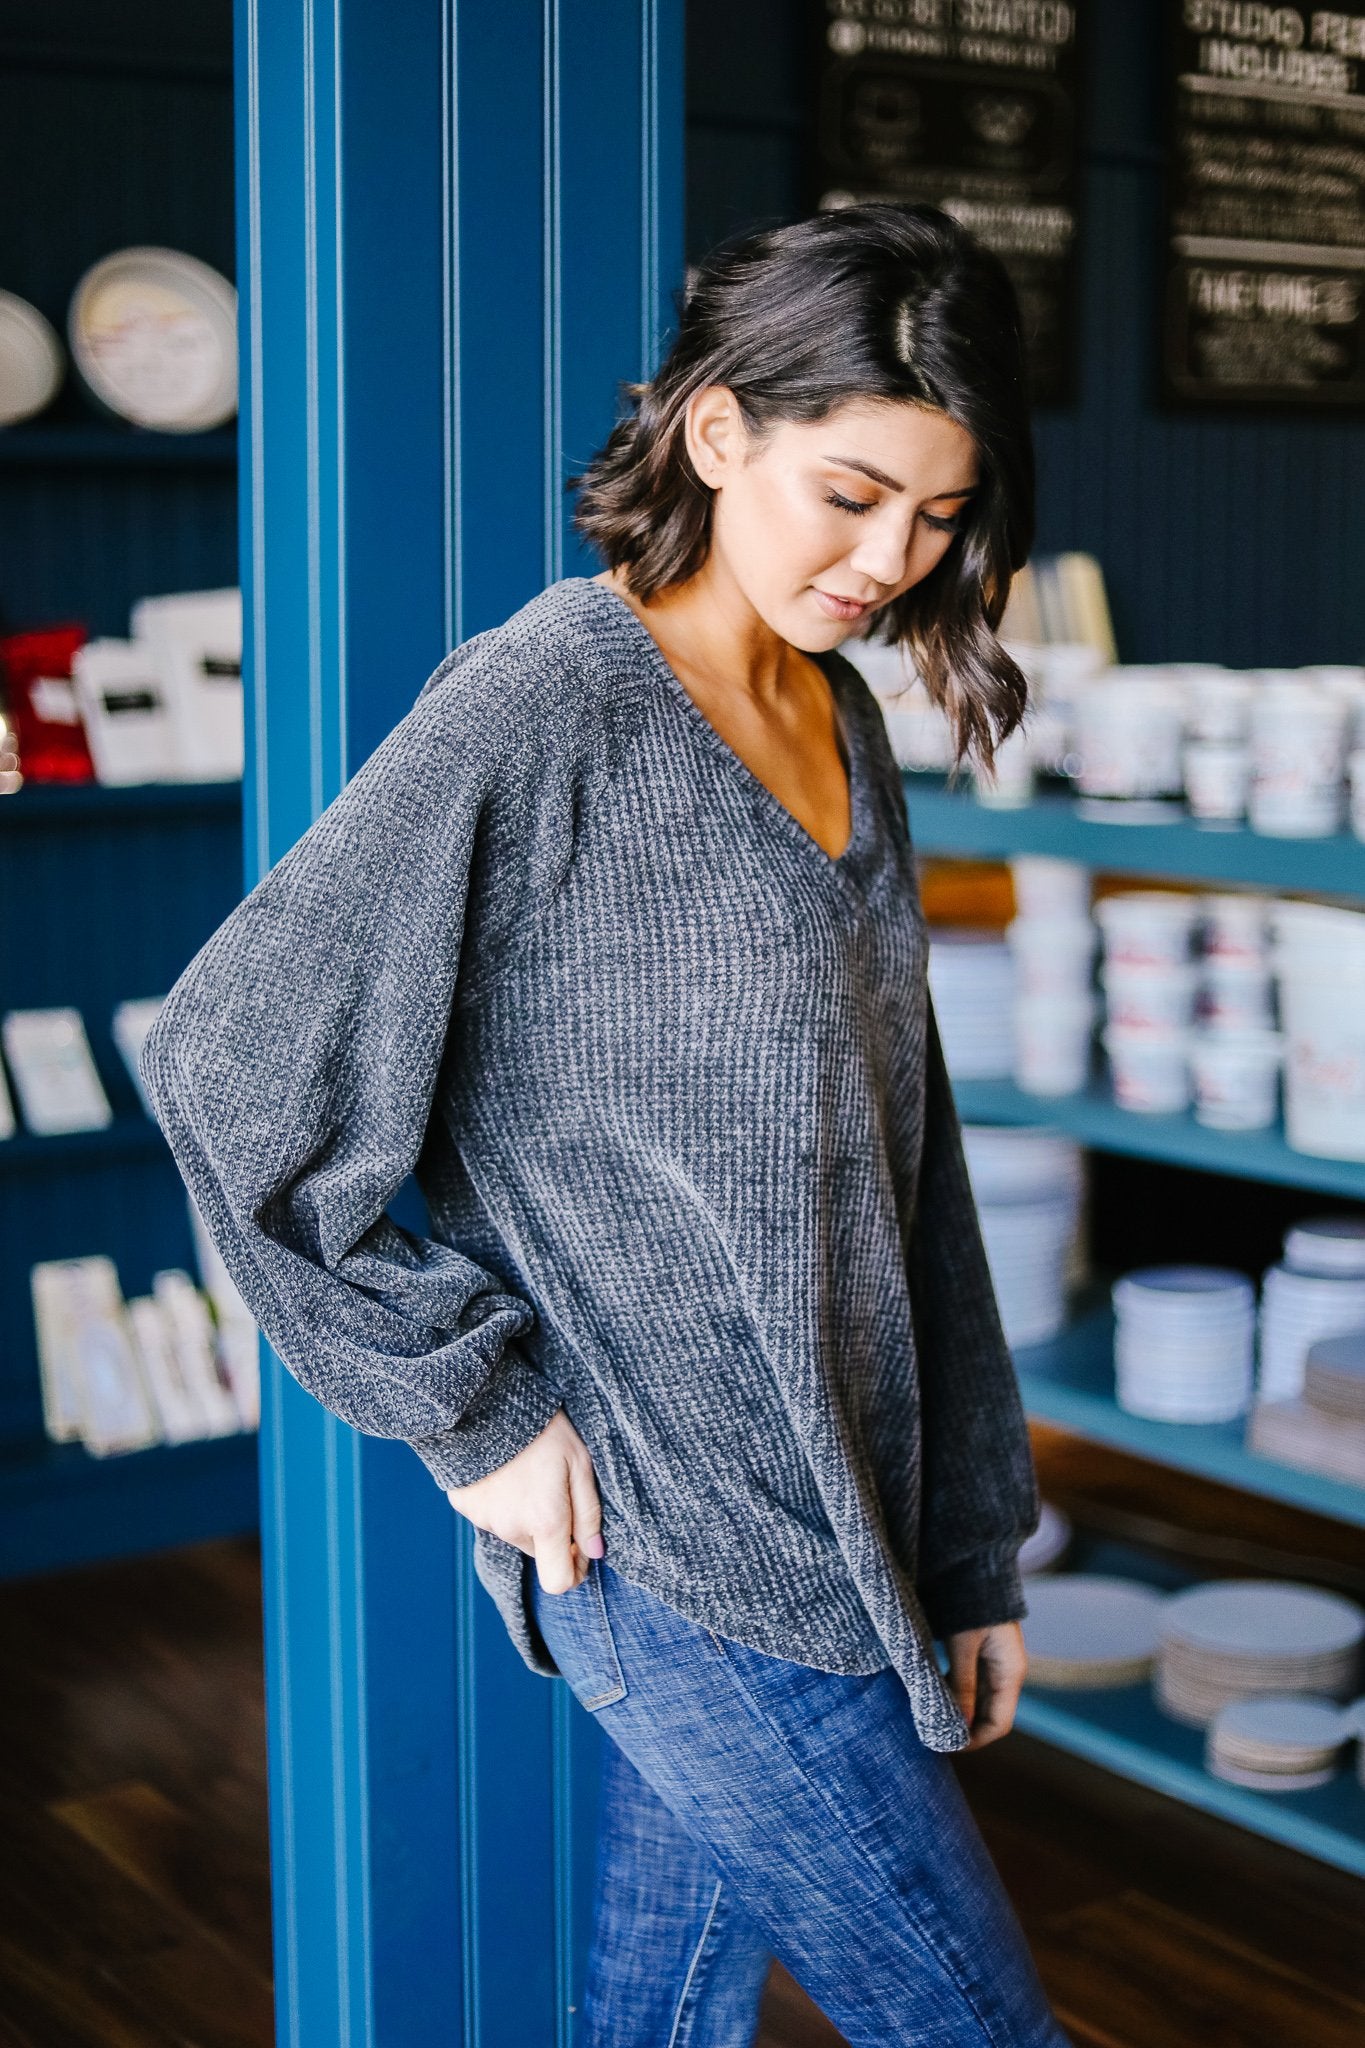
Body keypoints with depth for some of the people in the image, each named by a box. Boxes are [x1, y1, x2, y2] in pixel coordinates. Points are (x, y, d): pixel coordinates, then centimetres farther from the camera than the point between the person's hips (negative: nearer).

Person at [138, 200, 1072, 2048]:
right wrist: (470, 1405, -11)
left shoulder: (839, 721, 9)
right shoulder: (535, 711, -15)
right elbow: (232, 1065, -14)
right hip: (670, 1540, -7)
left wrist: (973, 1545, 14)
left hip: (833, 1519, 7)